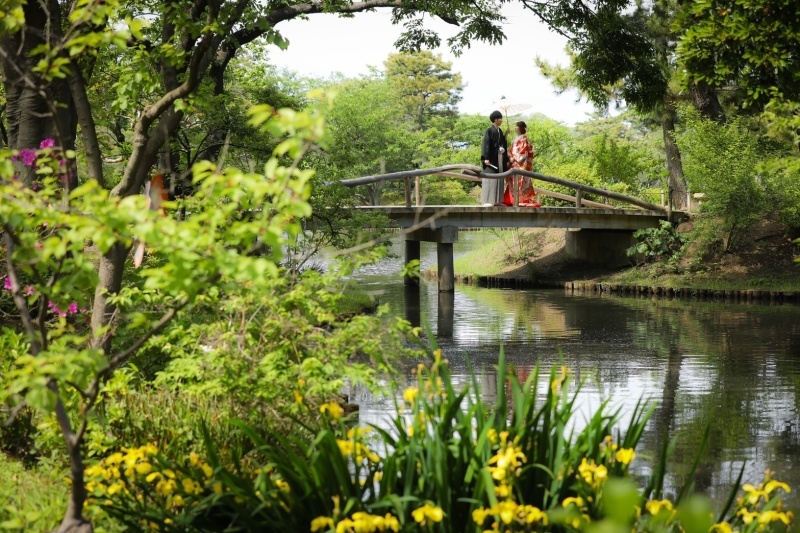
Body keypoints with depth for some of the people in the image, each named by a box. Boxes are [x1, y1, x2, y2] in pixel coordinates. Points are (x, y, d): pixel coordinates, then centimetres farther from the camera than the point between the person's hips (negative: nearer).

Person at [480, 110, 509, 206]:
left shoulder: (500, 131, 15)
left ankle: (497, 200, 9)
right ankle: (487, 201, -8)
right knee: (490, 179, -9)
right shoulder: (489, 131, -8)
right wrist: (486, 158, -21)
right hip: (491, 159, -8)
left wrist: (506, 159, 15)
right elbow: (485, 144, -13)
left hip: (500, 159, 8)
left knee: (499, 180, 6)